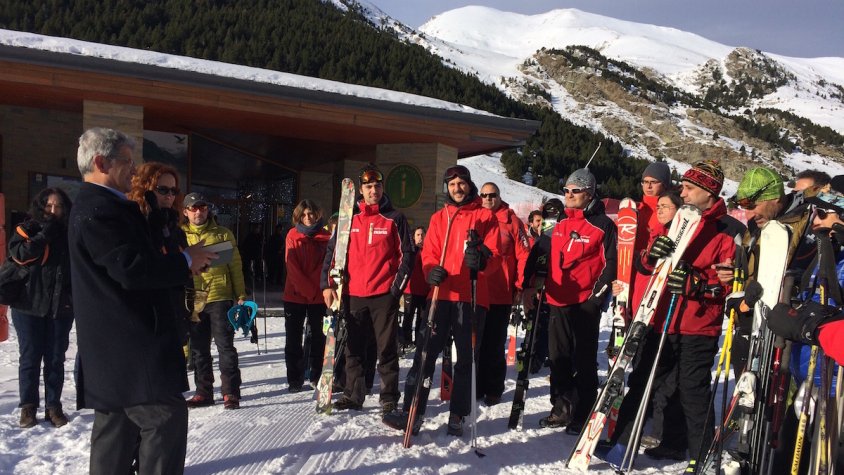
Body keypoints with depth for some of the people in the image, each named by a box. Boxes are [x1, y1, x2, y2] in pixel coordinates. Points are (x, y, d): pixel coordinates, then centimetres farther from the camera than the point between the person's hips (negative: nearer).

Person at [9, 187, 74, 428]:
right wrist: (44, 235, -17)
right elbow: (20, 254, -16)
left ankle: (53, 406, 14)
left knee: (55, 358, 6)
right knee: (30, 357, 4)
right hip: (29, 304, -2)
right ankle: (28, 406, 14)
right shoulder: (27, 229, 2)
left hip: (61, 305, 2)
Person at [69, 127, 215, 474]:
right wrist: (185, 260, -13)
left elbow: (135, 259, 21)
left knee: (116, 424, 16)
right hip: (129, 343, -11)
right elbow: (131, 268, -26)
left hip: (114, 344, 11)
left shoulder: (94, 205, 18)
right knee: (167, 415, -10)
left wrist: (183, 260, 10)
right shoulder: (98, 209, -16)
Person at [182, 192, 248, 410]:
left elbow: (235, 267, 4)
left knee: (225, 345, -5)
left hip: (219, 297, -3)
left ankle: (231, 392, 1)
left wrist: (241, 295, -2)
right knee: (199, 350, 11)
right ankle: (204, 392, 22)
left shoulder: (223, 234, 4)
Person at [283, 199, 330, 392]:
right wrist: (309, 289, -12)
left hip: (319, 296, 0)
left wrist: (316, 288, -13)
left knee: (318, 337, 7)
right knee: (293, 338, 2)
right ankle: (294, 380, 10)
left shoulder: (326, 237, 2)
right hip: (295, 295, 0)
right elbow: (292, 267, -5)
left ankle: (317, 376, 18)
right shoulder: (293, 236, 1)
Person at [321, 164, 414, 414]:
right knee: (353, 349, 9)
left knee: (387, 348, 3)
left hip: (384, 294, -3)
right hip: (354, 294, 3)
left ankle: (389, 398, 13)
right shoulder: (349, 219, 9)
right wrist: (327, 284, 2)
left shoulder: (395, 219, 2)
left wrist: (398, 286, -6)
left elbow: (406, 254, 2)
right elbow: (333, 251, 10)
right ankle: (353, 395, 21)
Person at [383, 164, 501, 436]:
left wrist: (482, 261, -26)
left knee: (466, 358, 5)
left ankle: (457, 416, 15)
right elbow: (429, 254, 9)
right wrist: (432, 270, -15)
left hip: (472, 297, -2)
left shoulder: (486, 216, 6)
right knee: (426, 353, -2)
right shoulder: (439, 218, 15)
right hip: (442, 294, 2)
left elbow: (495, 255, -2)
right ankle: (412, 413, 3)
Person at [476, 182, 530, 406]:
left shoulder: (512, 221, 2)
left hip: (501, 294, -2)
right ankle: (476, 387, 19)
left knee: (495, 345, 5)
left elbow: (523, 255, 0)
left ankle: (494, 390, 16)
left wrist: (520, 286, -5)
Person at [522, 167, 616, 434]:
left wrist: (596, 296, -13)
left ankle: (583, 417, 11)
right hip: (558, 302, 6)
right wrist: (529, 286, 11)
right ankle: (561, 410, 25)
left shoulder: (602, 225, -5)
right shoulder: (559, 223, 13)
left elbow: (610, 264, -8)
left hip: (586, 304, -6)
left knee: (584, 361, 2)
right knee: (558, 359, 13)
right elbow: (540, 254, 17)